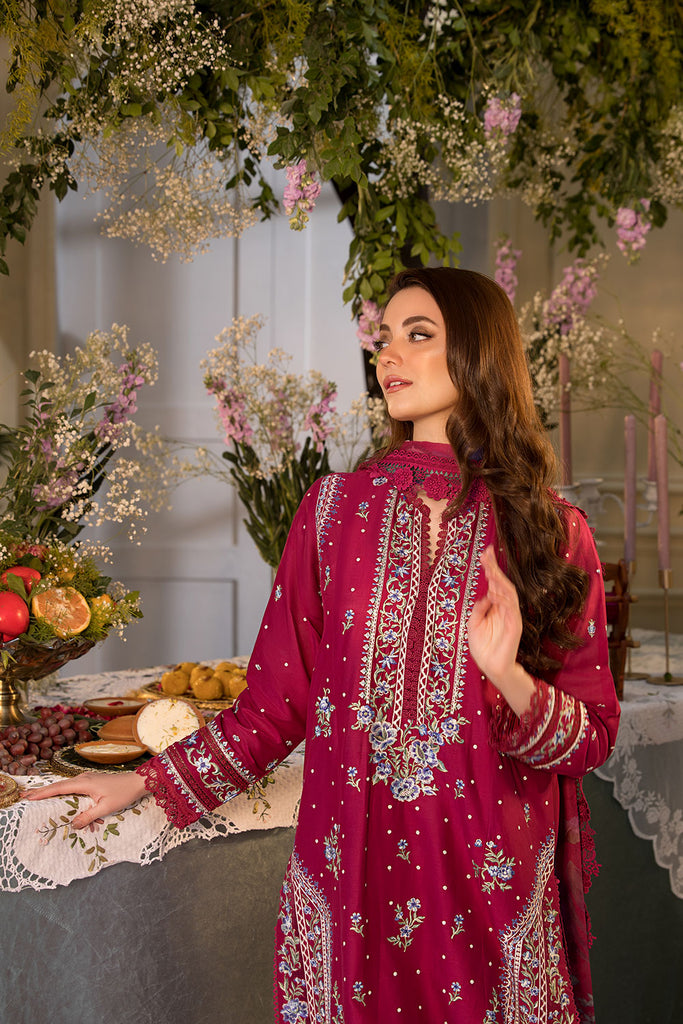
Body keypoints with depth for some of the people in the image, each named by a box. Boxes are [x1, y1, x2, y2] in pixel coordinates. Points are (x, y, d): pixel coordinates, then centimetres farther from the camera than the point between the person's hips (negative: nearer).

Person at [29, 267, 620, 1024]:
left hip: (495, 886, -1)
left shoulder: (551, 531, -4)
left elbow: (594, 736, -3)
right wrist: (145, 782, 2)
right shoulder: (335, 508, 0)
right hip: (350, 876, 1)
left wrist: (507, 676, -21)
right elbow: (278, 704, 4)